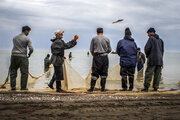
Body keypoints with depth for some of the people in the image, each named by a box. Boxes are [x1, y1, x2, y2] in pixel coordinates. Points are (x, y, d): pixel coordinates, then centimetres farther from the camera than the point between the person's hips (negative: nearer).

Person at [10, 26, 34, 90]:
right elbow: (31, 49, -11)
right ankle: (23, 87, 2)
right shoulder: (27, 39, -3)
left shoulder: (15, 38, 12)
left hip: (14, 56, 4)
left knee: (13, 72, 9)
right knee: (24, 73, 3)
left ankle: (13, 86, 4)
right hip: (23, 57, -4)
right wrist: (29, 54, 8)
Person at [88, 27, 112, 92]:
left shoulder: (94, 39, 2)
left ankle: (92, 87, -3)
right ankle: (103, 88, 6)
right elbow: (109, 49, 7)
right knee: (104, 73, 7)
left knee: (95, 73, 1)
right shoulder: (107, 39, 5)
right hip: (104, 57, 1)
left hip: (96, 57, -1)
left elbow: (91, 49, 3)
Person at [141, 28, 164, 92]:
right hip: (159, 59, 6)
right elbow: (162, 50, 19)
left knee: (149, 73, -7)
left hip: (152, 59, -6)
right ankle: (155, 88, 3)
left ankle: (146, 87, -12)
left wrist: (147, 55, 9)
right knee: (157, 74, 5)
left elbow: (147, 48, -9)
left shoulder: (151, 38, -2)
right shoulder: (160, 40, 19)